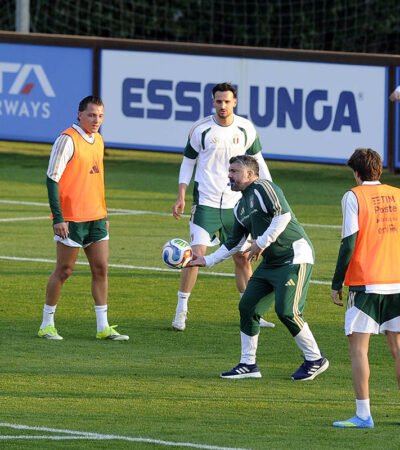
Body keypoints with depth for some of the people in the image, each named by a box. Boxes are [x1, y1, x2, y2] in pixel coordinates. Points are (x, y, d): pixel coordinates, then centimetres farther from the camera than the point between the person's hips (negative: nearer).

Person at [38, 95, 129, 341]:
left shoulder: (98, 141, 12)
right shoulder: (68, 140, -13)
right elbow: (52, 178, -15)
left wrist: (104, 214, 20)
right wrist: (58, 218, -19)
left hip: (96, 218, 7)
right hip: (72, 219, -7)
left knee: (101, 268, 5)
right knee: (64, 270, -1)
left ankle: (103, 327, 9)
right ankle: (47, 324, 11)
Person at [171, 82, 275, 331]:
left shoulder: (246, 129, 0)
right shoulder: (201, 129, -6)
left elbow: (257, 160, 13)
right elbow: (188, 162, 4)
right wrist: (181, 196, -4)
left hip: (236, 203, 3)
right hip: (206, 202, -3)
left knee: (243, 258, 8)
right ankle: (181, 312, -4)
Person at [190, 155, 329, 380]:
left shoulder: (263, 188, -11)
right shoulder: (241, 206, 17)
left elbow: (283, 215, -24)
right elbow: (234, 243, 24)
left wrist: (261, 243, -21)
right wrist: (207, 260, 20)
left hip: (295, 256, -10)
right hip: (271, 262, 10)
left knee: (287, 311, -15)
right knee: (248, 306, 5)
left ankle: (315, 360, 2)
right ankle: (248, 365, 14)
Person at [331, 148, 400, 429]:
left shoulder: (354, 197, -4)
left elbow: (349, 244, -9)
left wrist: (336, 284, -3)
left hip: (366, 284, -5)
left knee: (358, 347, 0)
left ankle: (363, 414, -7)